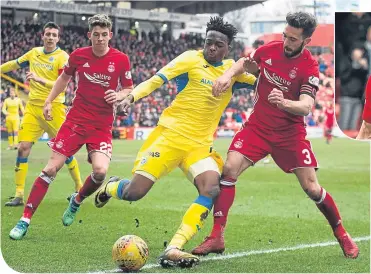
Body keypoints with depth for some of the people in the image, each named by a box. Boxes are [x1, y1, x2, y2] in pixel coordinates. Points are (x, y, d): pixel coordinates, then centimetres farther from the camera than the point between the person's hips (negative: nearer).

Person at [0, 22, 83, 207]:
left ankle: (79, 187, 18)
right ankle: (19, 195, -2)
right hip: (32, 107, 4)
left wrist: (41, 80, -29)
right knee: (23, 147, -6)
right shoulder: (34, 53, 9)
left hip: (54, 107, -4)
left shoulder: (62, 57, -7)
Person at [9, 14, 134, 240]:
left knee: (100, 171, -21)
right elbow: (65, 77, 18)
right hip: (76, 120, 1)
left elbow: (128, 88, 7)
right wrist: (49, 101, 12)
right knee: (51, 168, -7)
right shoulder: (79, 55, -1)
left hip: (102, 126, -1)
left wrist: (118, 96, -15)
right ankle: (25, 220, 1)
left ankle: (77, 201, 13)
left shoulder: (121, 60, -5)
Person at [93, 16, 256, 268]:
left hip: (200, 144, 4)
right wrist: (133, 95, -29)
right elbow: (157, 79, -12)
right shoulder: (192, 59, -5)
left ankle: (173, 250, -27)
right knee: (134, 193, -9)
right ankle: (110, 187, 31)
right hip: (170, 134, -4)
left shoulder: (232, 70, 9)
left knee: (211, 189, -25)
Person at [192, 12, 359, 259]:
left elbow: (306, 107, -28)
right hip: (258, 125, 3)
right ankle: (217, 238, -10)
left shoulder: (310, 68, -16)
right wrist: (228, 75, -6)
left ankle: (342, 234, 19)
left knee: (311, 187, -6)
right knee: (229, 170, -15)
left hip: (290, 133, -3)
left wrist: (284, 103, -49)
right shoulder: (270, 49, -5)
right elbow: (245, 62, 15)